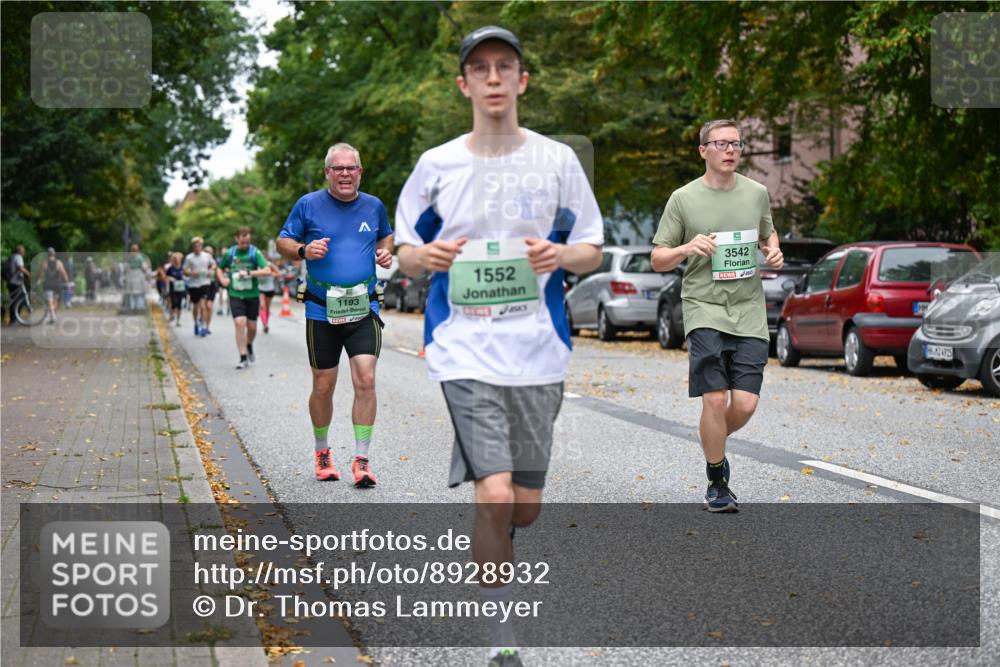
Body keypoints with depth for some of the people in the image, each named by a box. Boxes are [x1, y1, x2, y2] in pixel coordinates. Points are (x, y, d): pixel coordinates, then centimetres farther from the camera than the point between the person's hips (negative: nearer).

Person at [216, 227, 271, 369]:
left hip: (252, 295, 0)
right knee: (240, 323, -14)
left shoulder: (255, 253, -5)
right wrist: (222, 279, -1)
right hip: (235, 295, 0)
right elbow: (219, 268, 18)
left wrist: (249, 273, -23)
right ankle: (243, 359, -10)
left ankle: (249, 346, 41)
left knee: (252, 327, 7)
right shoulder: (229, 253, 1)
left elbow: (267, 270, -16)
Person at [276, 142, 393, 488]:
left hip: (363, 309, 1)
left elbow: (385, 235, 26)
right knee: (323, 386, 6)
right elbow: (283, 241, 6)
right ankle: (322, 452, 29)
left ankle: (362, 459, -5)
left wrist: (385, 252, 4)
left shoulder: (374, 206, 7)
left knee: (365, 380, -12)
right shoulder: (308, 205, 0)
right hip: (322, 310, -1)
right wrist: (304, 250, -14)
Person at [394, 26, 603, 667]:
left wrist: (560, 255, -14)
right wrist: (428, 256, -12)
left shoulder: (557, 159, 5)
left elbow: (592, 251, 9)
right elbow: (405, 252, 11)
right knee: (495, 496, -16)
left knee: (526, 506, 9)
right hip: (465, 350, -2)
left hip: (538, 350, 2)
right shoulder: (437, 164, 4)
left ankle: (487, 554, 44)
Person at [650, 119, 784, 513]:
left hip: (749, 312, 3)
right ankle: (717, 484, 7)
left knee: (745, 404, -5)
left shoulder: (757, 193, 10)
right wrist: (687, 248, -16)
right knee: (716, 399, -12)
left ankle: (714, 445, 29)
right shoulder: (683, 199, 1)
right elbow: (657, 260, 4)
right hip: (704, 308, -3)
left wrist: (774, 252, 6)